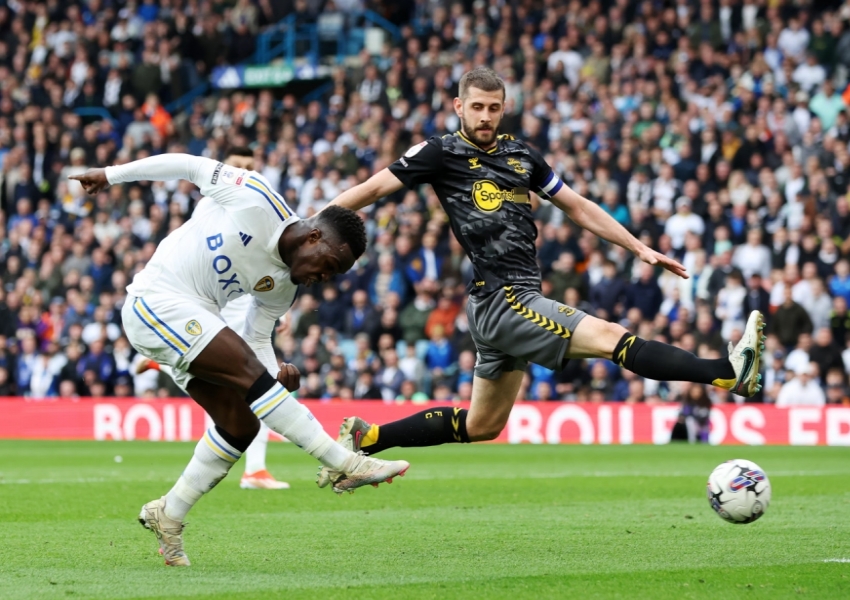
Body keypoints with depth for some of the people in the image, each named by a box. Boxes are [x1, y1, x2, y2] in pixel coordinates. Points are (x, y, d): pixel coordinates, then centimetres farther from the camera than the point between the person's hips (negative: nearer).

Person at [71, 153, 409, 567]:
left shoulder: (282, 285, 6)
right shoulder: (256, 201, -14)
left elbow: (256, 337, 10)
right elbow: (189, 166, -5)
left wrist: (277, 373, -12)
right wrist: (112, 175, 0)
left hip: (192, 322, 9)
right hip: (157, 302, -9)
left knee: (241, 427, 1)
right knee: (250, 373, -22)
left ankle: (167, 516, 14)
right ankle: (347, 465, -26)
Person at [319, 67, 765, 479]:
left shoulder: (520, 155, 15)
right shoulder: (441, 154, -3)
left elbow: (578, 208, 20)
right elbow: (372, 189, -2)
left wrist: (640, 249, 15)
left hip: (518, 301, 8)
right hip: (501, 302, -8)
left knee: (480, 427, 16)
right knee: (612, 338, -18)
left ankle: (363, 438, 23)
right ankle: (729, 372, -28)